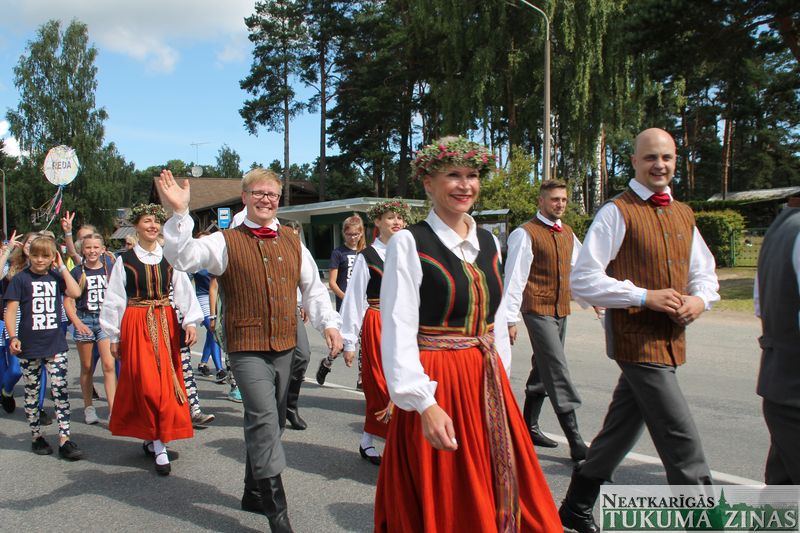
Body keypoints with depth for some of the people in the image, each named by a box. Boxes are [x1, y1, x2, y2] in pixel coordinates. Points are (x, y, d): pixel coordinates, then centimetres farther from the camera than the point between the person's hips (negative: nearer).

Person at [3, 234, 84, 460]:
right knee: (32, 392, 10)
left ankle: (64, 439, 1)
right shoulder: (21, 279, -2)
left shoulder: (56, 277, 5)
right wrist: (13, 337, -14)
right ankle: (36, 436, 24)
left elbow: (75, 292, -12)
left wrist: (62, 267, -7)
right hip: (29, 346, -1)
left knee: (60, 391, -2)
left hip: (55, 344, 2)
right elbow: (10, 310, -4)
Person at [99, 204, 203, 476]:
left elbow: (184, 290, 0)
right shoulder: (124, 260, 2)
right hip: (136, 325, -2)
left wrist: (191, 322, -12)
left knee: (166, 381, 4)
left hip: (166, 323, 2)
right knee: (146, 383, -8)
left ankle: (152, 438, 21)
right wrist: (114, 336, 4)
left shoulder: (170, 257, 5)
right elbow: (114, 300, 4)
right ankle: (159, 447, -2)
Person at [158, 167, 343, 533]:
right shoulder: (226, 242, -4)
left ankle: (254, 492, 36)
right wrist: (180, 213, -32)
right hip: (247, 348, -5)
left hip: (285, 346, 6)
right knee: (264, 420, -14)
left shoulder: (292, 242, 10)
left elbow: (313, 288, 15)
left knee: (268, 424, 16)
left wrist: (329, 324, 4)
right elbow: (182, 256, -19)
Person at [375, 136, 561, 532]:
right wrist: (425, 404, -21)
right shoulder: (408, 243, -10)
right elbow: (398, 331, -15)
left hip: (487, 382, 6)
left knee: (502, 494, 14)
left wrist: (500, 378, 12)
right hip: (436, 383, -6)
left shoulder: (488, 242, 9)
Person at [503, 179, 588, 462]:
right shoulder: (525, 233, -10)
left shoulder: (567, 234, 13)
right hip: (538, 310, -8)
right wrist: (510, 318, -15)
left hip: (561, 310, 8)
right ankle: (575, 442, -8)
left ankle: (529, 427, 27)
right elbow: (514, 277, -13)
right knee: (558, 373, -11)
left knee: (543, 369, 15)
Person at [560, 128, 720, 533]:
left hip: (670, 340, 8)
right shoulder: (618, 212, -9)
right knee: (683, 444, -8)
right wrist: (645, 296, -18)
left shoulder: (683, 215, 13)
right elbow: (583, 280, -14)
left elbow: (704, 272, 22)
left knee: (621, 430, 18)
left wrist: (701, 297, -1)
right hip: (636, 338, -7)